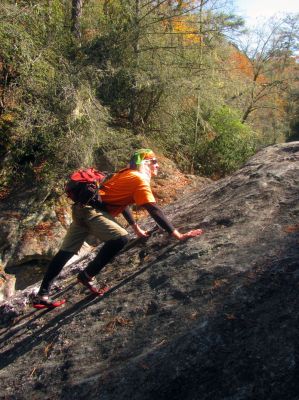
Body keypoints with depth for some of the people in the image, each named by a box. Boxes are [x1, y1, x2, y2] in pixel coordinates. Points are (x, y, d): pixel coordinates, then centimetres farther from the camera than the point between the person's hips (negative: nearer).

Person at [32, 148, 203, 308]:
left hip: (82, 207, 10)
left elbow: (122, 200, 26)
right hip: (91, 209, -10)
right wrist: (178, 235, -16)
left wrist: (137, 229, 27)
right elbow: (155, 210, -16)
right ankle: (87, 276, -7)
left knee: (66, 252, 13)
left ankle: (42, 296, 21)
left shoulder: (127, 174, 18)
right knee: (120, 238, -20)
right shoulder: (140, 179, -9)